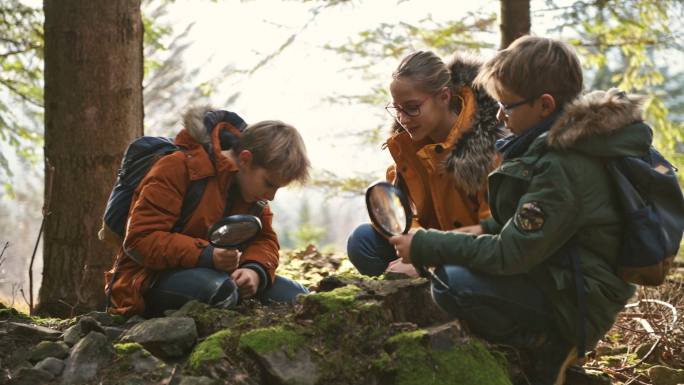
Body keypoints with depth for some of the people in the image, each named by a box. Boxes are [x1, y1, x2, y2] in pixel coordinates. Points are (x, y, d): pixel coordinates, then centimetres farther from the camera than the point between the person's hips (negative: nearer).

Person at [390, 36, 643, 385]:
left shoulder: (561, 168, -27)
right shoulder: (574, 140, 4)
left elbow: (510, 254, -26)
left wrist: (425, 247, -19)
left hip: (576, 305, -10)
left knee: (451, 284, -24)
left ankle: (548, 348, -6)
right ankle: (557, 342, 11)